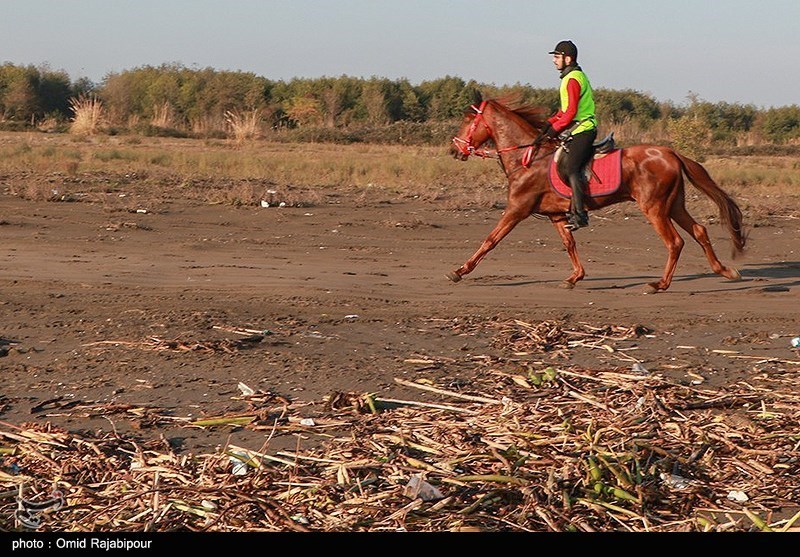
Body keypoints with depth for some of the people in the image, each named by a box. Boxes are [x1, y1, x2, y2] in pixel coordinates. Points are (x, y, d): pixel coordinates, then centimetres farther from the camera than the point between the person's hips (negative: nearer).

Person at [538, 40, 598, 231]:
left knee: (571, 168, -20)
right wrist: (550, 122, 11)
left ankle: (579, 213, -28)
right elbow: (566, 108, 22)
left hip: (582, 130, -11)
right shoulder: (575, 76, 19)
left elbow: (571, 111, -20)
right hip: (579, 130, 11)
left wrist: (555, 129, -13)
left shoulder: (573, 79, -14)